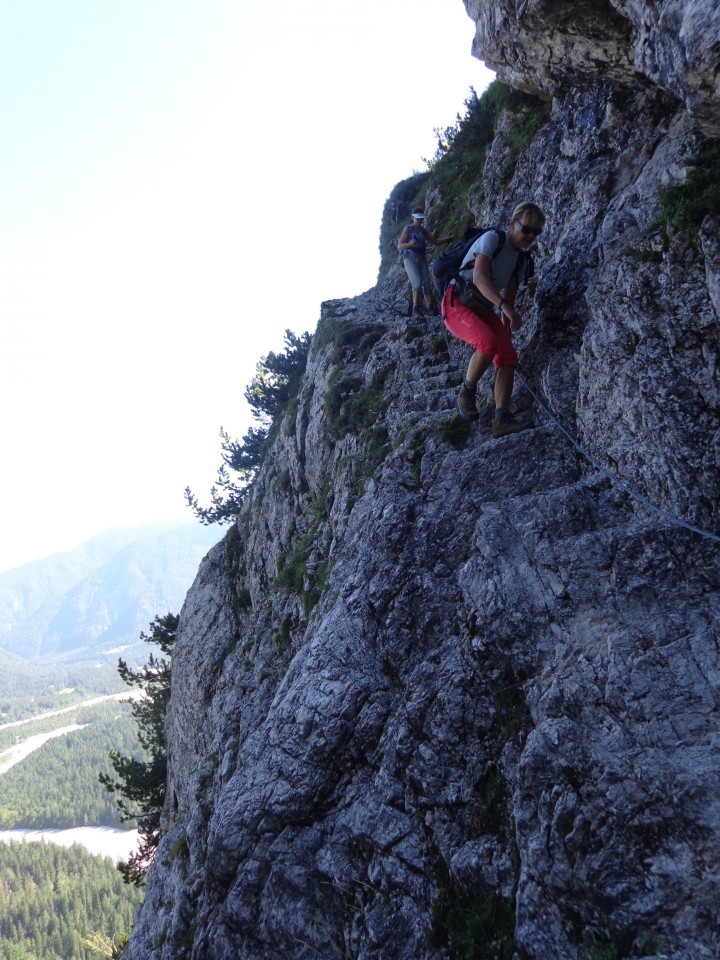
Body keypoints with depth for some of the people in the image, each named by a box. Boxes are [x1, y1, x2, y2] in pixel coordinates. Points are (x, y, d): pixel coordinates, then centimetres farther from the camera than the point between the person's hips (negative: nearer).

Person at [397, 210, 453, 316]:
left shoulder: (424, 230, 15)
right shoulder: (408, 229, 0)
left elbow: (435, 241, 22)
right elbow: (399, 246, -7)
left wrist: (448, 238, 6)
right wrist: (409, 244, -28)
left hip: (422, 259, 6)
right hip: (410, 259, -5)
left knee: (427, 283, -4)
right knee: (417, 282, -21)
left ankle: (431, 309, -4)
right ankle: (415, 310, -20)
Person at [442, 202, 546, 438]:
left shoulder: (521, 259, 9)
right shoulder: (492, 239, -15)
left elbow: (509, 297, 15)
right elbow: (479, 278, -30)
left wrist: (507, 329, 7)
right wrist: (505, 307, -44)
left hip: (484, 310, 8)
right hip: (457, 304, -8)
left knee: (508, 358, -11)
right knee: (488, 342, -33)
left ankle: (502, 419, -14)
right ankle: (467, 392, -11)